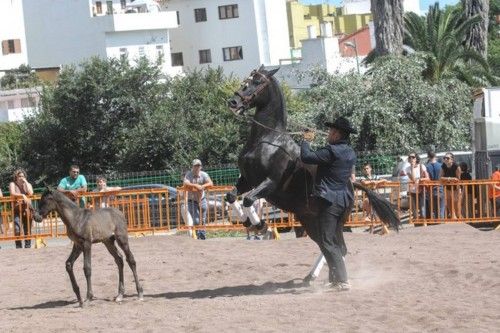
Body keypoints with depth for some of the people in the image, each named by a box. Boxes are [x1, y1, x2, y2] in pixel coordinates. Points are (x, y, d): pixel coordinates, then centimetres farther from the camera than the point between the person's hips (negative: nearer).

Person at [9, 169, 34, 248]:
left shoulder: (28, 184, 14)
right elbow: (12, 193, -10)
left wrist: (25, 182, -4)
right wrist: (22, 195, -16)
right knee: (17, 229, -13)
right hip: (17, 210, -2)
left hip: (27, 209, 2)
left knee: (27, 228, -1)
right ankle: (18, 245, -5)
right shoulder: (12, 184, 7)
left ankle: (28, 244, 8)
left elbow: (30, 193, -6)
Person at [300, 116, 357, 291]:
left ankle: (342, 281, -13)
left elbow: (306, 157, -21)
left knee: (326, 242, -6)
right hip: (345, 200, 9)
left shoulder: (331, 151, -17)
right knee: (335, 240, 20)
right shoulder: (351, 153, 10)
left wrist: (306, 141, -3)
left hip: (329, 201, -9)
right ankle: (335, 278, 27)